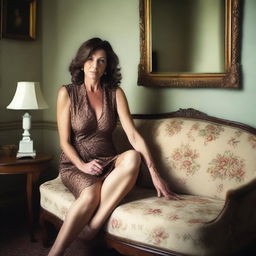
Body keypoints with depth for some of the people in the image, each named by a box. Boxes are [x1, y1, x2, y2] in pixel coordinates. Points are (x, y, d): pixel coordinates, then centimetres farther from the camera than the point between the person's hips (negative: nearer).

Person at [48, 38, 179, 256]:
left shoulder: (115, 93, 4)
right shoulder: (67, 93, -1)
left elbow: (133, 135, -5)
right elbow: (65, 141, -1)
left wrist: (154, 173, -15)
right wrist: (83, 165, -18)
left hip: (107, 162, 3)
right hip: (75, 164, -3)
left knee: (133, 157, -33)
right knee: (91, 194, -37)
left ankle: (91, 228, -33)